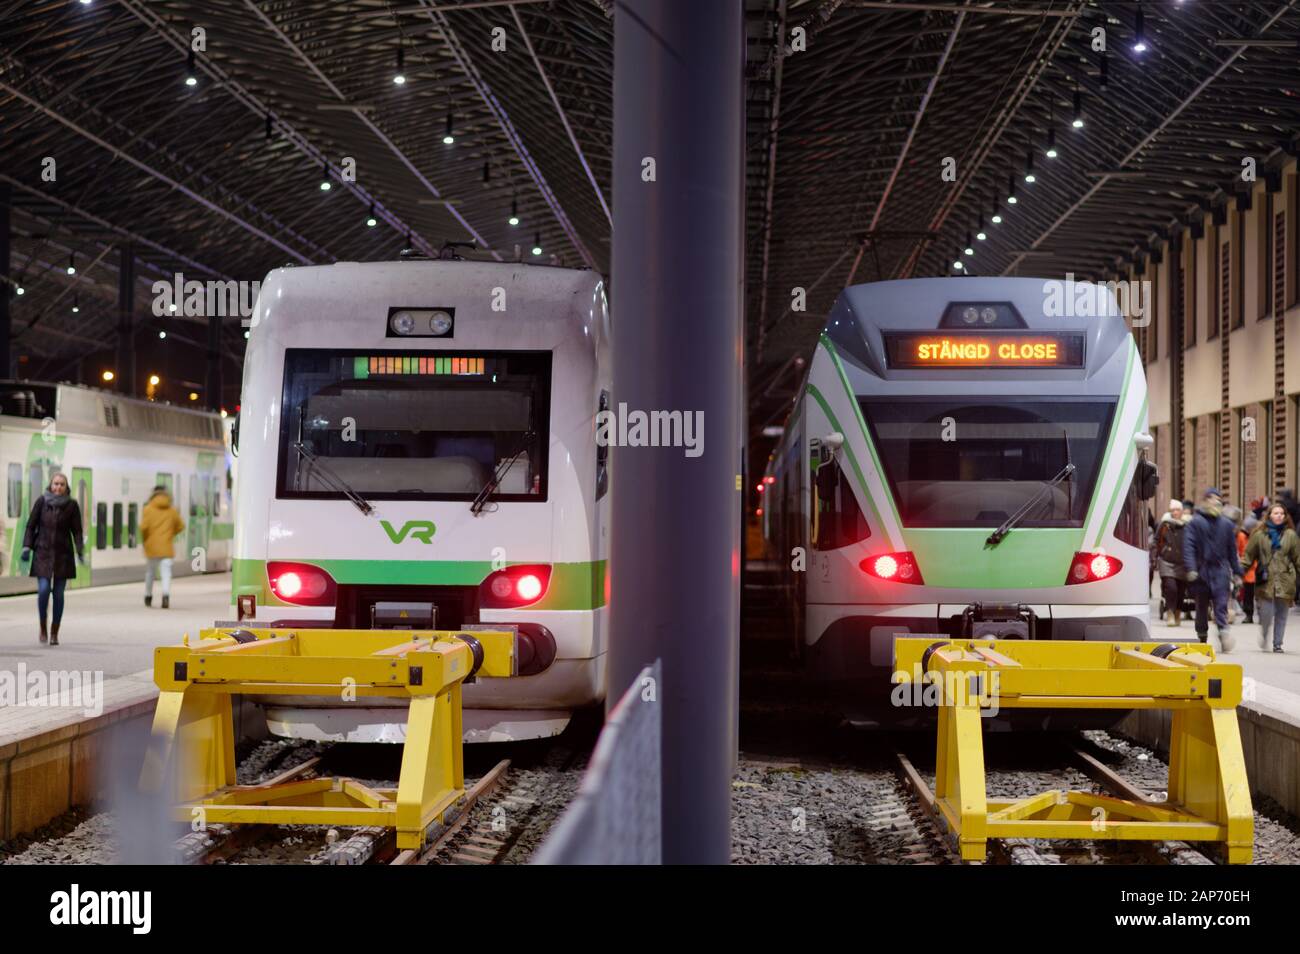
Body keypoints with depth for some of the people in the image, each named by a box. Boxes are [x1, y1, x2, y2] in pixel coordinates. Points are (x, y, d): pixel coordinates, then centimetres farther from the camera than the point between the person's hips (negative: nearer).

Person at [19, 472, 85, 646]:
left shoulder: (72, 505, -2)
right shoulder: (41, 501, -2)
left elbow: (77, 531, 0)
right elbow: (31, 525, 3)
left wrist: (80, 552, -10)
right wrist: (27, 546, -7)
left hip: (63, 553, 1)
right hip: (43, 553, -1)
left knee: (58, 593, 2)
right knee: (43, 589, -13)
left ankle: (54, 632, 13)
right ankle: (43, 627, 7)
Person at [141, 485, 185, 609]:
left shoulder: (148, 509, -4)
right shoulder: (172, 510, 3)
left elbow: (143, 526, -13)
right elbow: (180, 526, 8)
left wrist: (144, 539, 6)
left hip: (152, 546, 0)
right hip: (166, 547, 0)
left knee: (150, 572, 17)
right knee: (166, 572, -5)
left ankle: (148, 597, 28)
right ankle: (166, 594, -28)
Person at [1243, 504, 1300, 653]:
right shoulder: (1260, 534, 3)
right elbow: (1249, 554, 4)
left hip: (1285, 580, 1)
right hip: (1266, 580, -1)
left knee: (1281, 615, 4)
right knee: (1267, 613, -6)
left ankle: (1277, 644, 16)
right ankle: (1264, 635, 23)